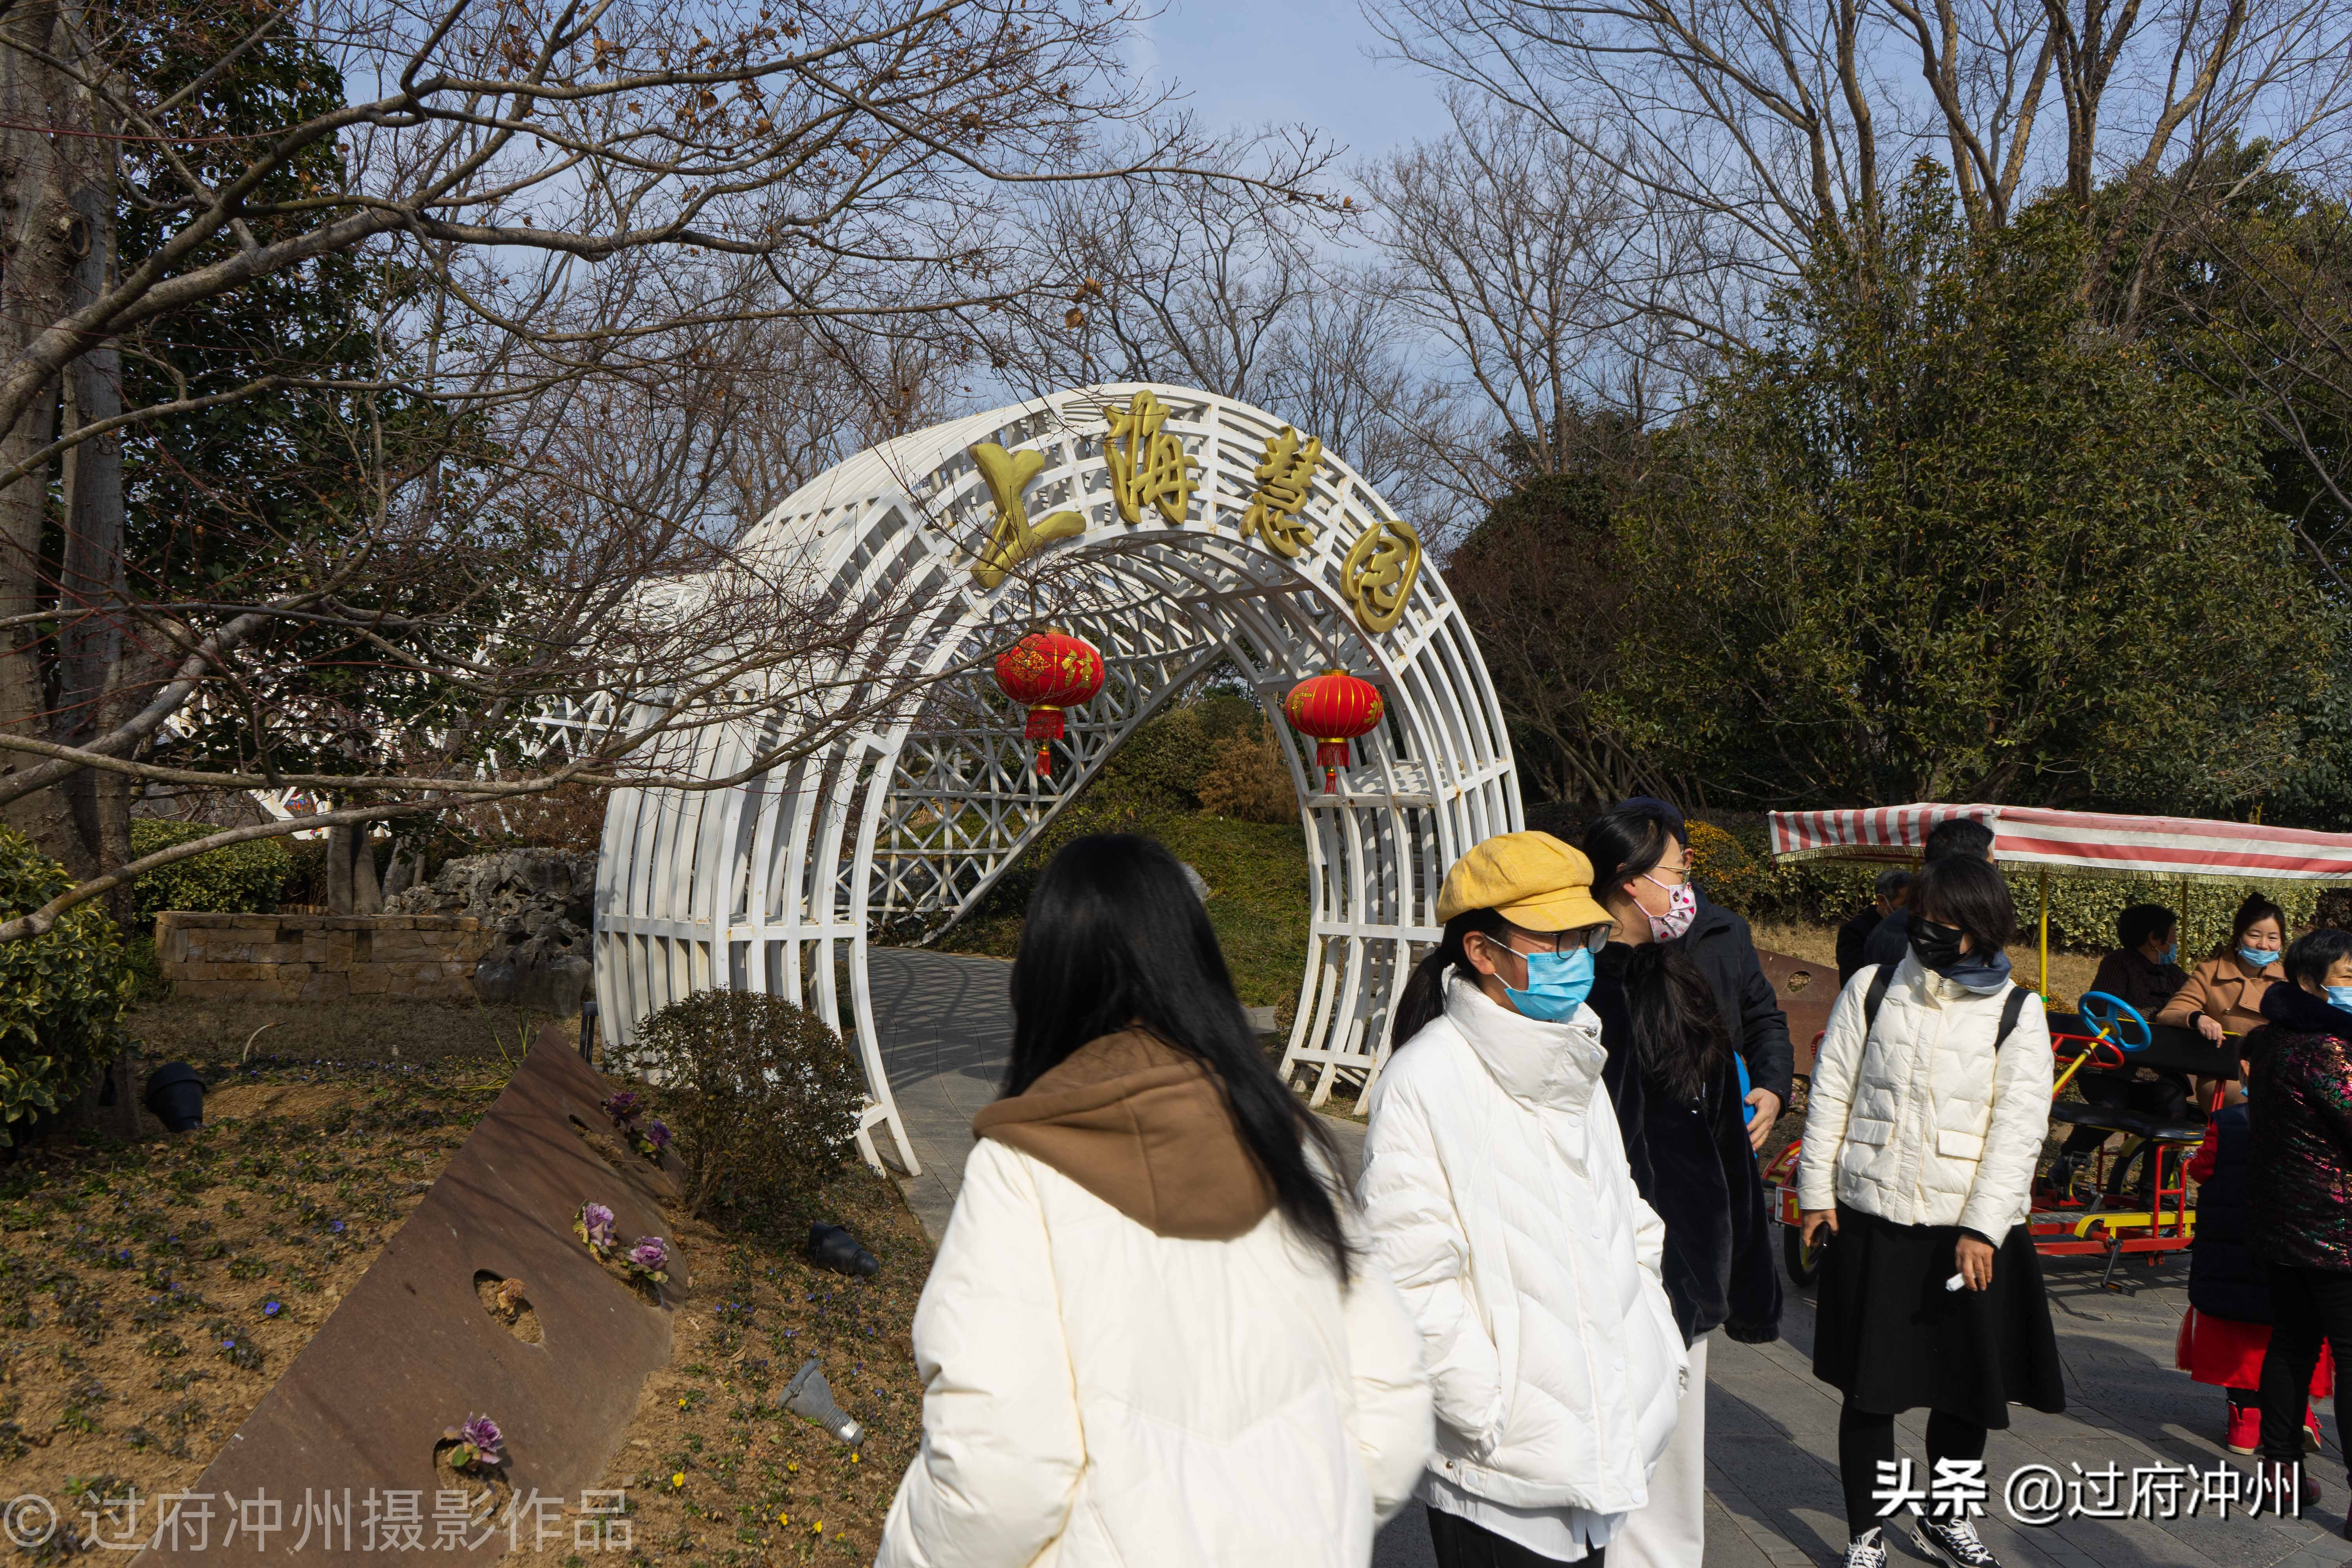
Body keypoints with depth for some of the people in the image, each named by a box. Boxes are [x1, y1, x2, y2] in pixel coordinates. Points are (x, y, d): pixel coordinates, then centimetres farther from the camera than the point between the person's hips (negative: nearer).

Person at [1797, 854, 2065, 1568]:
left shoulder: (2016, 1011, 0)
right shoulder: (1872, 990, 4)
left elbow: (2019, 1128, -5)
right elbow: (1831, 1093, 7)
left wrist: (1983, 1226, -12)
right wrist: (1817, 1190, 2)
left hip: (1969, 1231, 0)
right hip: (1870, 1221, 0)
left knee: (1968, 1387, 11)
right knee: (1869, 1388, 5)